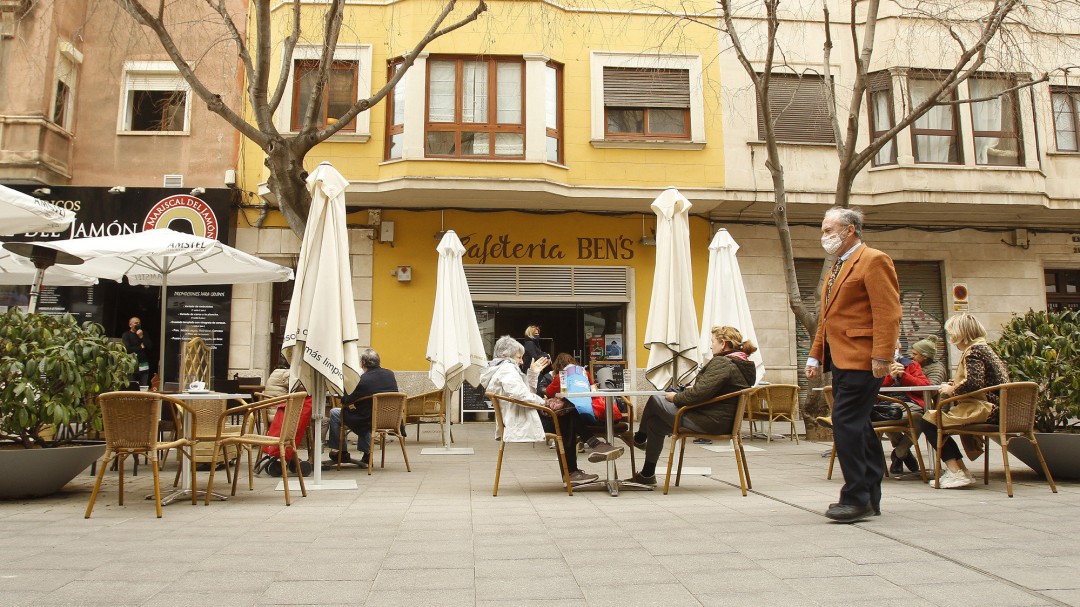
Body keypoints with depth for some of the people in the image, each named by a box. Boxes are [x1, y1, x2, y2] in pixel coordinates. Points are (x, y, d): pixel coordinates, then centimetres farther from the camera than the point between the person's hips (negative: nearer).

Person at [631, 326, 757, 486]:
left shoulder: (721, 363, -20)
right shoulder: (745, 365, 12)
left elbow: (699, 394, -27)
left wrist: (676, 397, -11)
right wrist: (694, 388, 12)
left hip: (709, 422, -11)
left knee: (654, 400, 3)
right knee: (654, 423, 17)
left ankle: (639, 438, 29)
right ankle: (647, 474, 26)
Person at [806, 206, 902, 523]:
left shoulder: (873, 261, -6)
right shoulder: (837, 268, 22)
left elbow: (888, 312, -15)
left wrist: (882, 357, -22)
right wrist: (815, 355, 19)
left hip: (861, 360, -9)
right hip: (840, 360, 9)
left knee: (846, 424, -11)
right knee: (858, 426, 11)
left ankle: (856, 498, -4)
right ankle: (870, 497, 18)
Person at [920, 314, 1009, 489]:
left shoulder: (973, 351, -12)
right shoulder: (984, 348, 19)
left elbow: (973, 384, -25)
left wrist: (951, 390, -8)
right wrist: (955, 384, 15)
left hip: (985, 409, -11)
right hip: (994, 408, 11)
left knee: (929, 421, -10)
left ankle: (956, 472, -12)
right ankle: (960, 470, 15)